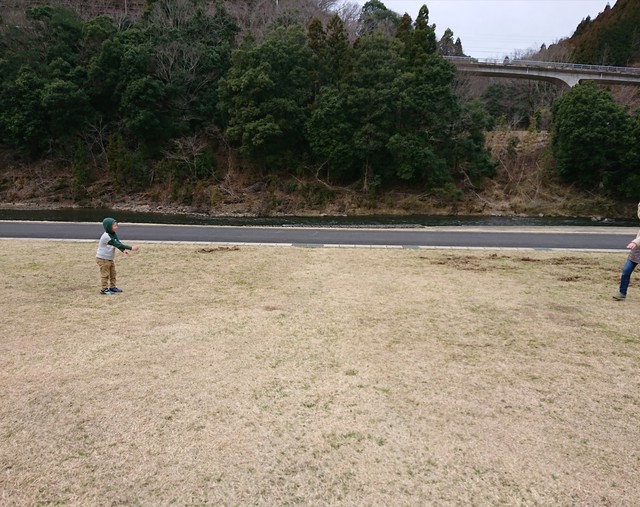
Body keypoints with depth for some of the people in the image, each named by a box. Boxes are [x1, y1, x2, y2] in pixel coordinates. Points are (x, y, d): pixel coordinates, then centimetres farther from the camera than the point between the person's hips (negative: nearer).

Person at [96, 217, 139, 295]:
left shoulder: (113, 235, 2)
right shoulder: (106, 237, -27)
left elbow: (118, 243, -2)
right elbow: (117, 245, -31)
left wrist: (123, 250, -23)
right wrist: (130, 248, -32)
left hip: (110, 258, 9)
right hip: (103, 259, -9)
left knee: (113, 273, 15)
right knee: (105, 274, 0)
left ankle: (112, 287, 26)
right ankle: (104, 289, 9)